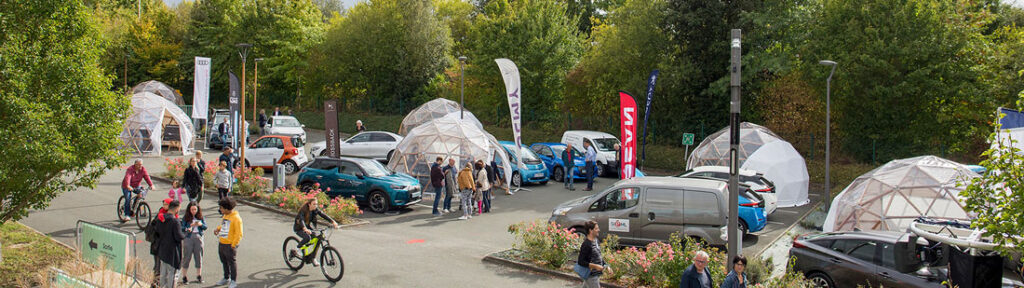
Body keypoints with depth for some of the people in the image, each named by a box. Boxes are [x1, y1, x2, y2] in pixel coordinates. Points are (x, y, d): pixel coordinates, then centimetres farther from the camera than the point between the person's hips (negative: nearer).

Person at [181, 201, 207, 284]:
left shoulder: (201, 217, 7)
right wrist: (187, 228, -27)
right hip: (188, 238, -2)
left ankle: (199, 276, 18)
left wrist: (201, 224, -16)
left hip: (198, 238, 2)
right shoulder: (185, 218, 0)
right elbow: (181, 227, -8)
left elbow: (205, 227, 3)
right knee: (187, 257, 1)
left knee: (199, 257, 7)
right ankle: (184, 277, 9)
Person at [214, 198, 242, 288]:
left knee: (232, 262, 2)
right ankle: (226, 278, 34)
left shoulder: (236, 218, -17)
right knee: (224, 262, 19)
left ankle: (233, 281, 12)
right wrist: (218, 229, 7)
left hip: (230, 245, -8)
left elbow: (238, 234, -17)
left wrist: (233, 245, -17)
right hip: (221, 244, 8)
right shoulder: (225, 216, 10)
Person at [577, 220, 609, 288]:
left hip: (597, 274, 9)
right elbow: (580, 261, -22)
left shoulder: (595, 240, 7)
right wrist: (595, 266, -25)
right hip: (591, 276, -9)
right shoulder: (586, 244, -21)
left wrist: (606, 267, 9)